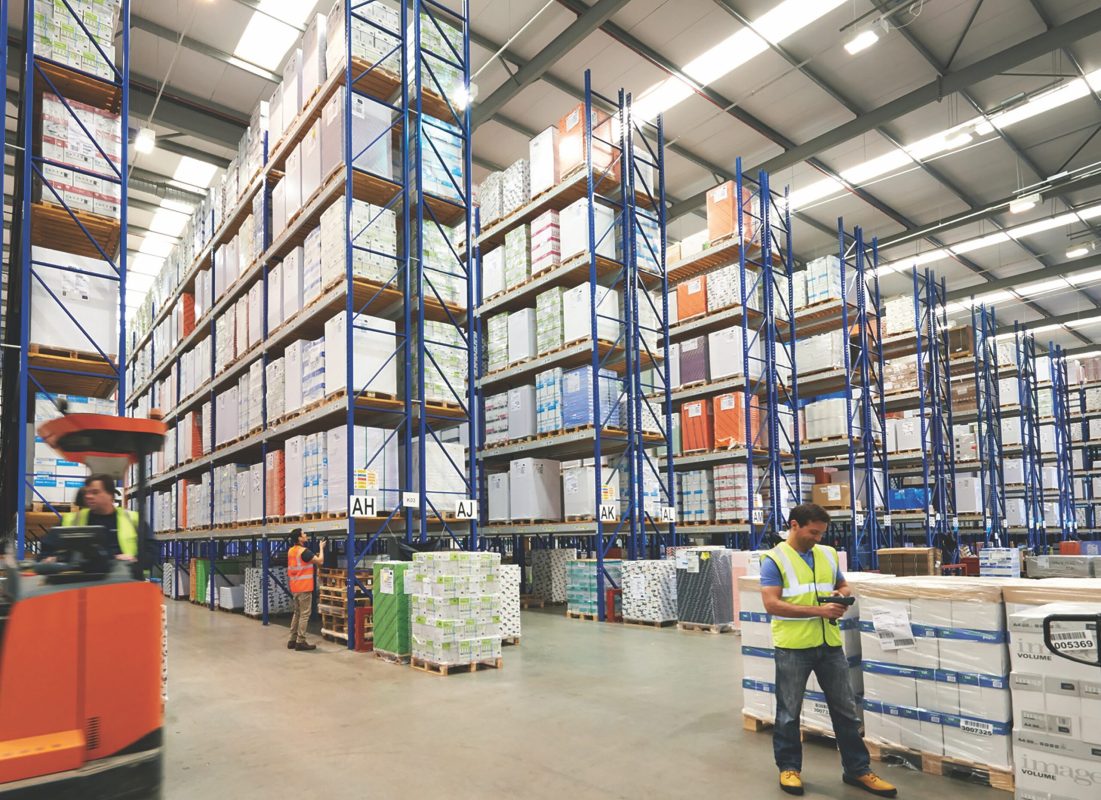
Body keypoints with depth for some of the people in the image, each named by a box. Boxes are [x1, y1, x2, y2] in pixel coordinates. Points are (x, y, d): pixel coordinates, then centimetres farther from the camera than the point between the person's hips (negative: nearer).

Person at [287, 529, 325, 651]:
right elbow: (320, 561, -14)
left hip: (295, 587, 9)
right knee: (304, 615, -4)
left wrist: (314, 556, 15)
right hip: (304, 587, -9)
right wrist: (321, 548, 0)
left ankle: (292, 640, 18)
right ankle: (300, 642, -3)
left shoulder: (291, 551, 10)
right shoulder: (304, 551, -16)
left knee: (297, 613, 15)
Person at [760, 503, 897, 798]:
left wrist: (842, 595, -4)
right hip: (793, 647, -5)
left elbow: (844, 586, 21)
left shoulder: (828, 554, 8)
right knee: (789, 711, 9)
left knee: (846, 709, 14)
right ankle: (789, 767, 26)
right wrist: (818, 610, -22)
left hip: (829, 644, 5)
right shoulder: (774, 559, -10)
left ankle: (857, 769, 29)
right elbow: (771, 604, -17)